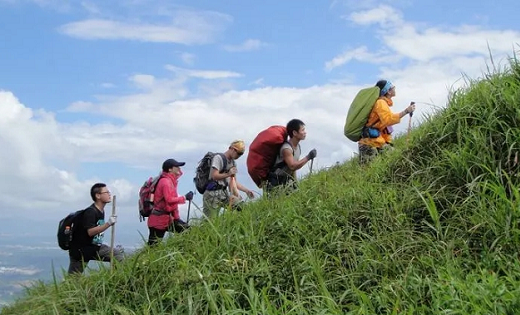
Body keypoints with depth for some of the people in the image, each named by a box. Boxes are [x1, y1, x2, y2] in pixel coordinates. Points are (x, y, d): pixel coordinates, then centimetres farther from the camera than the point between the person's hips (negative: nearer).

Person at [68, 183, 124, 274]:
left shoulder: (101, 211, 6)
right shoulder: (90, 212, -20)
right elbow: (90, 232, -30)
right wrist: (109, 224, -35)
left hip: (96, 247, 8)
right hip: (80, 250, -8)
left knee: (119, 254, -3)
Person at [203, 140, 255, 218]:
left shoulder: (233, 162, 15)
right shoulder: (218, 158, -10)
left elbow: (234, 182, 19)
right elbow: (214, 176, -20)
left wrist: (246, 190, 12)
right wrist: (228, 174, -14)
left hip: (224, 194, 8)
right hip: (213, 195, -8)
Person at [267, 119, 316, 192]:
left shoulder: (298, 146, 5)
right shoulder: (286, 148, -22)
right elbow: (292, 166, -32)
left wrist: (294, 181, 14)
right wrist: (308, 157, -27)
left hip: (287, 180, 8)